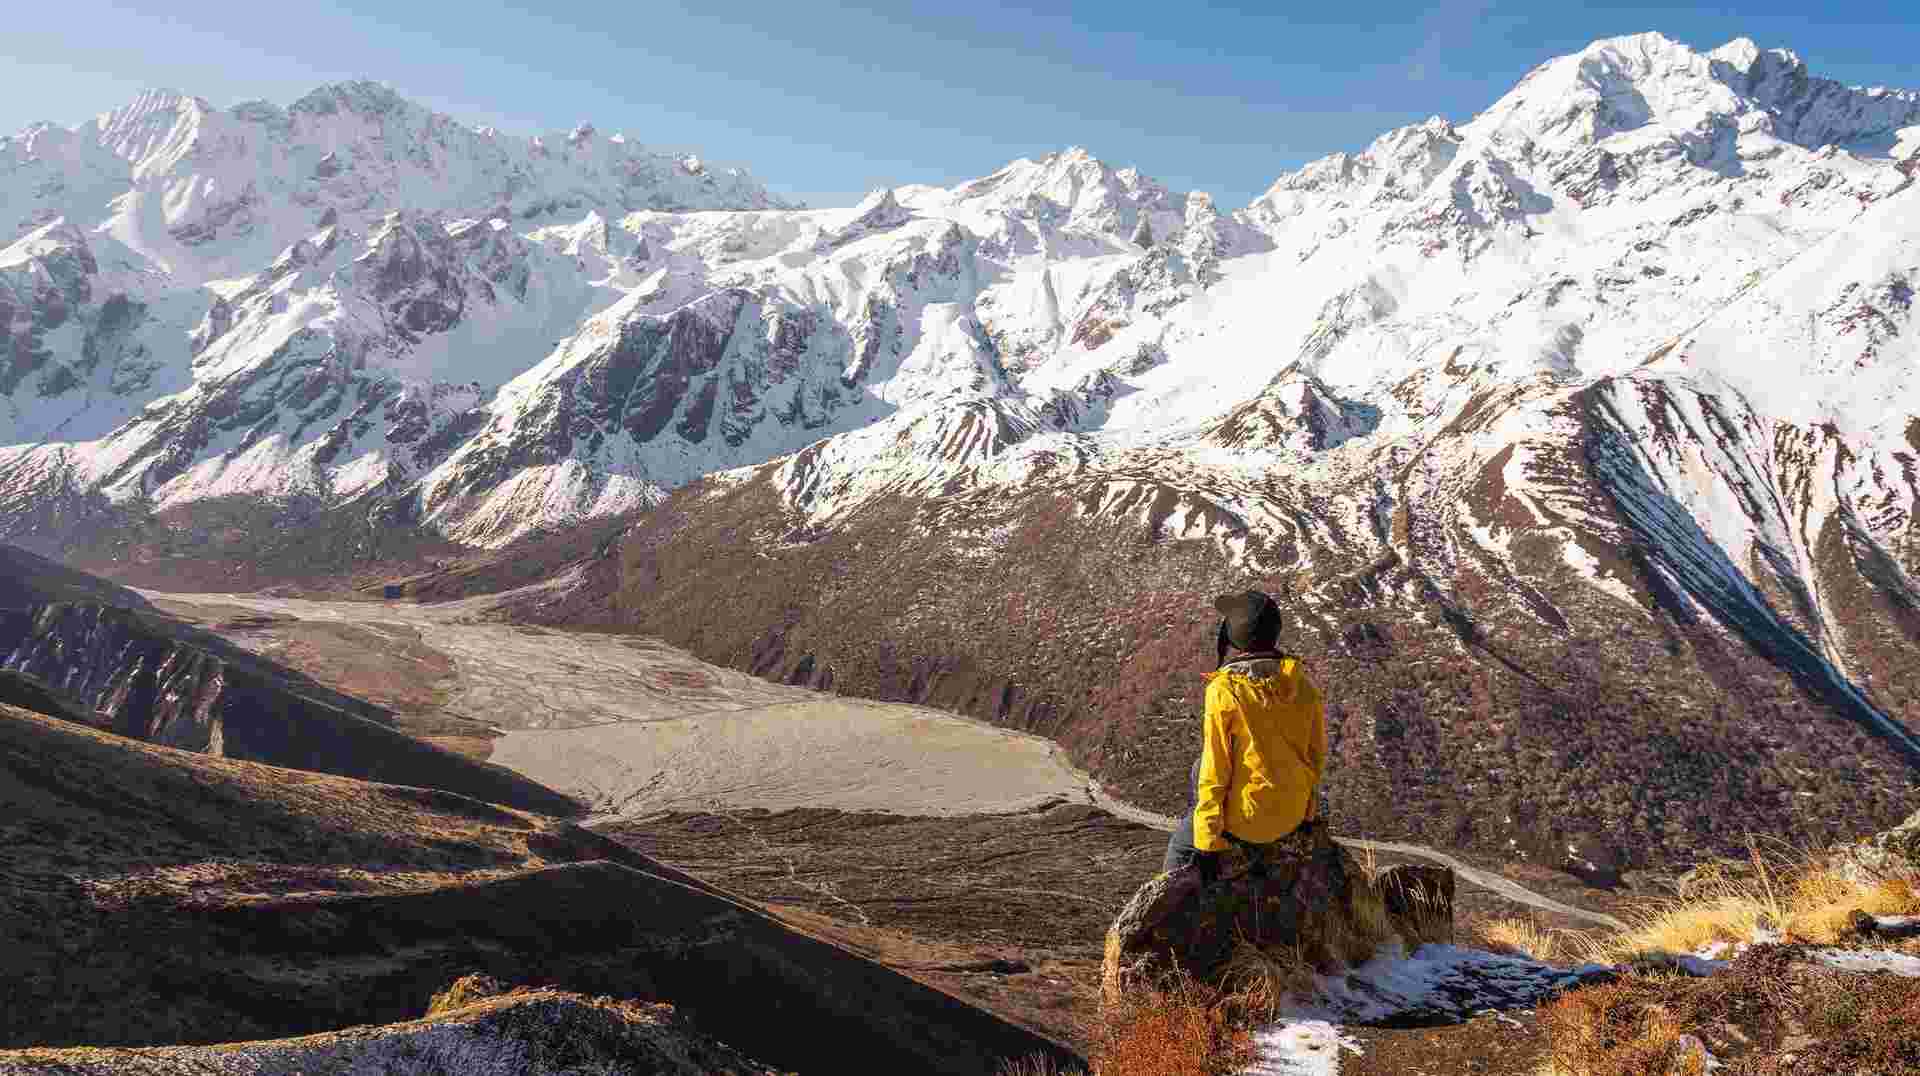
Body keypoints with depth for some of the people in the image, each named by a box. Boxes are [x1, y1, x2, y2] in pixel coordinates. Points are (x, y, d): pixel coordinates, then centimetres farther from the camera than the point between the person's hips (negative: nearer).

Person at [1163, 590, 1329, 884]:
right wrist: (1307, 811, 21)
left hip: (1246, 819, -6)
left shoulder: (1224, 692, -22)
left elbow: (1215, 772, -18)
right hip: (1293, 816, 6)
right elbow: (1316, 756, 5)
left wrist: (1208, 843, -10)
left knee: (1181, 847, 21)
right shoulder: (1304, 687, -5)